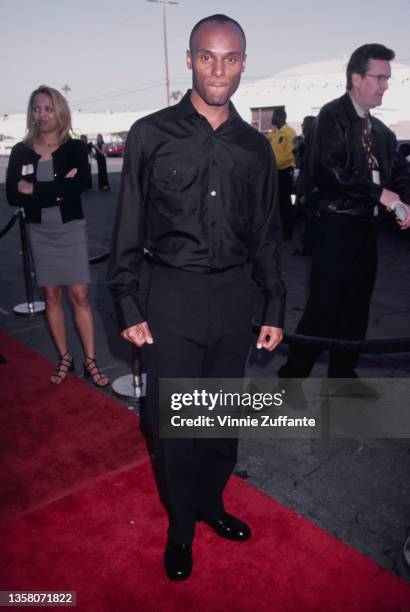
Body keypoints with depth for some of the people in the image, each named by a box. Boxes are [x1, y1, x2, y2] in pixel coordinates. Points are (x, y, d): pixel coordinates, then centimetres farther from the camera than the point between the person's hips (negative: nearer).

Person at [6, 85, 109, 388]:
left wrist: (33, 189, -16)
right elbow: (12, 196, -7)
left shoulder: (75, 147, -3)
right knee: (52, 297, 8)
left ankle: (90, 361, 9)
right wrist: (57, 190, -18)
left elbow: (80, 184, -20)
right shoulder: (21, 151, 2)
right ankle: (65, 359, 21)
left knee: (80, 296, -1)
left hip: (71, 230, -2)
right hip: (40, 233, 2)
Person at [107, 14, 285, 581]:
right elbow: (129, 226, -1)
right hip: (173, 294, -3)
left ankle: (211, 502, 40)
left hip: (234, 293, 3)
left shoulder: (255, 147, 6)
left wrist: (275, 308, 8)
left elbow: (266, 234, 10)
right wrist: (128, 305, -5)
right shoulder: (151, 135, -3)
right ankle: (180, 525, 30)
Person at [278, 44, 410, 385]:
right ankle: (292, 374, 6)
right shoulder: (333, 116, -6)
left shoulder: (380, 129, 16)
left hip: (367, 226, 8)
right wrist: (379, 193, -15)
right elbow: (332, 171, -19)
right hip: (338, 225, -8)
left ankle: (343, 372, 27)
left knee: (357, 304, 13)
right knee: (323, 305, -7)